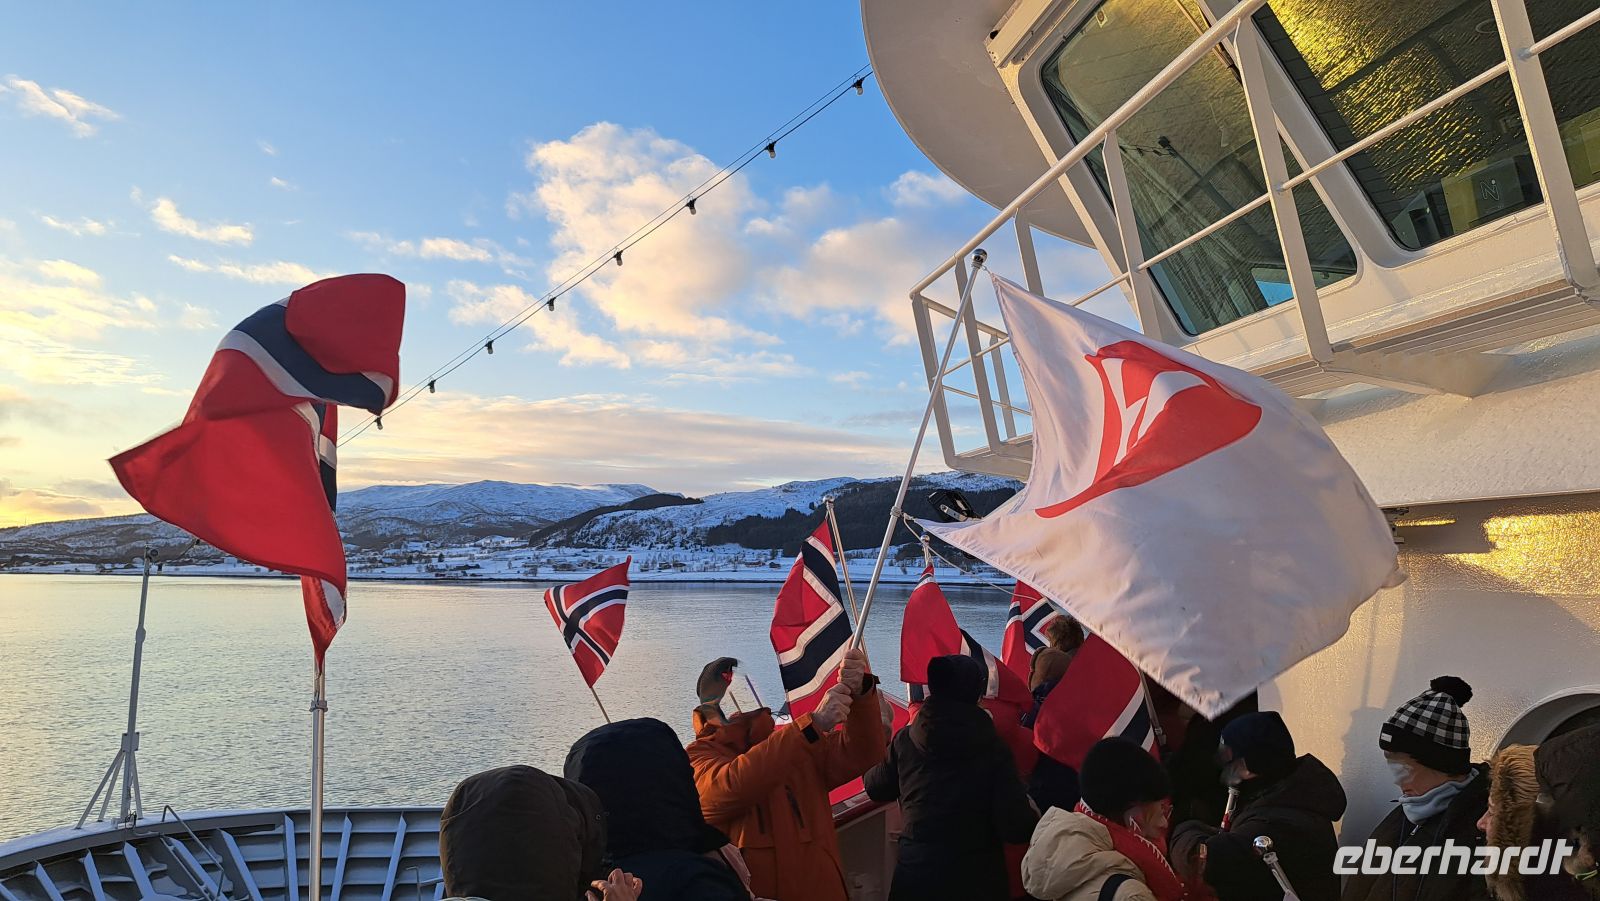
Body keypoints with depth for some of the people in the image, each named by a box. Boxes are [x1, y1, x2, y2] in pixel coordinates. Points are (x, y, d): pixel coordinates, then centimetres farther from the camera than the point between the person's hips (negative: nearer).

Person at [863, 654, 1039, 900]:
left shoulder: (905, 740, -7)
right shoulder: (992, 747, -14)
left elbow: (876, 789, 9)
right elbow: (1014, 826, -17)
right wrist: (1037, 821, 5)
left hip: (915, 869, 2)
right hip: (977, 873, -2)